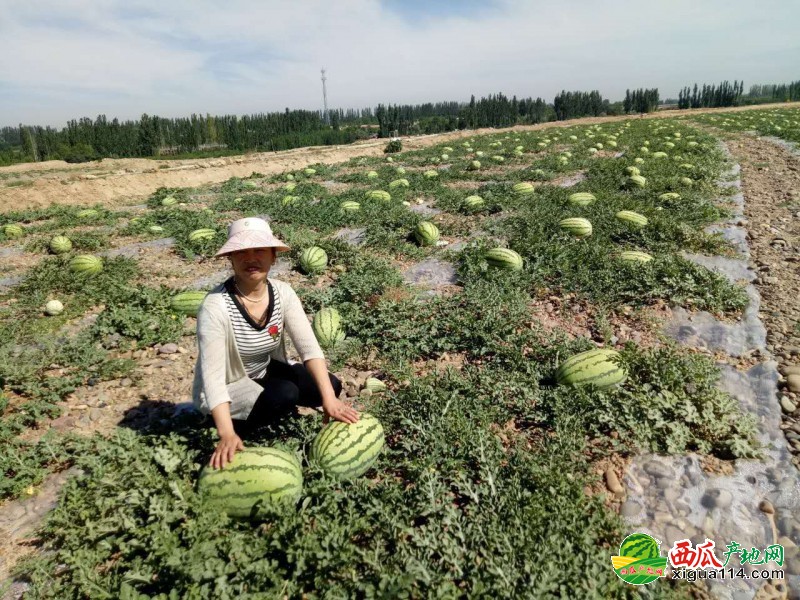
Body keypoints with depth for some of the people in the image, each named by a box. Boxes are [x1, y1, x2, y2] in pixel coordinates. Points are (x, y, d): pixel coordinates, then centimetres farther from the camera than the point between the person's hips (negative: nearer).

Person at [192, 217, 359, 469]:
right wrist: (227, 435, -44)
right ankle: (237, 426, -3)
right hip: (227, 388, -5)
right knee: (285, 395, -30)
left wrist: (329, 399, -34)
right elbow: (212, 375, -33)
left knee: (330, 385, -9)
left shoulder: (283, 293, -15)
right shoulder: (216, 306, -29)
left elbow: (309, 347, -22)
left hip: (265, 372, 5)